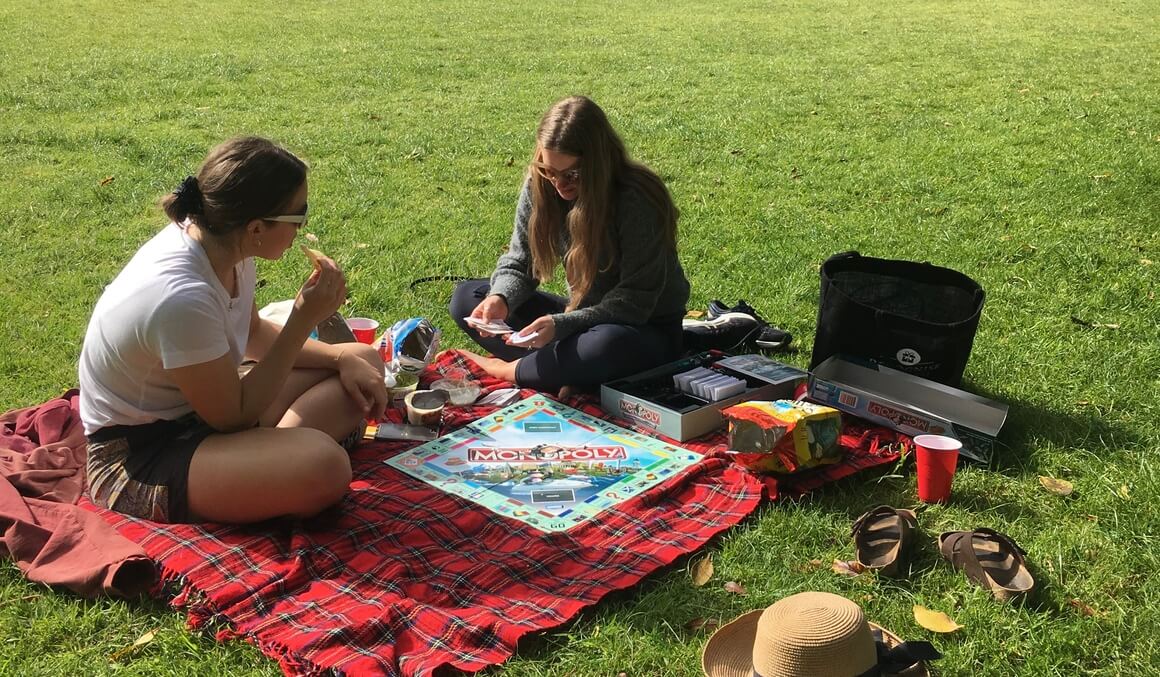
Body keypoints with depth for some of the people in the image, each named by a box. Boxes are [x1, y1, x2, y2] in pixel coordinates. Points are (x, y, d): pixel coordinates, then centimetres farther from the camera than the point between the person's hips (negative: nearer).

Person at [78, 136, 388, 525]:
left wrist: (342, 357, -2)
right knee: (322, 463, -35)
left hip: (202, 405, 9)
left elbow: (252, 335, 12)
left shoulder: (218, 243, -8)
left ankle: (270, 455, -5)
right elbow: (234, 417, -21)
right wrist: (304, 320, -22)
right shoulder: (182, 297, -33)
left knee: (363, 362, 7)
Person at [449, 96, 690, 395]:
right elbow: (519, 263, -2)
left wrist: (561, 325, -37)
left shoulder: (638, 201, -25)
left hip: (648, 329, -5)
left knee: (610, 344, -42)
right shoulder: (540, 185, -9)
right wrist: (500, 298, -25)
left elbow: (634, 302, -25)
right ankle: (567, 377, -22)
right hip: (582, 315, 6)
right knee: (467, 297, -7)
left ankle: (508, 369, -14)